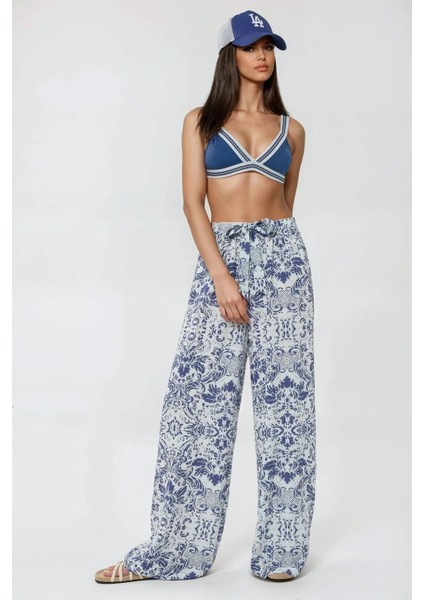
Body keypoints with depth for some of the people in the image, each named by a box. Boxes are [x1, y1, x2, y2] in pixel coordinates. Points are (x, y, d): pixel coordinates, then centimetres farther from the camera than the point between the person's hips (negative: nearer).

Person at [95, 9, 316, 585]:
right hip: (221, 257, -1)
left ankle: (281, 548, 10)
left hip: (283, 256, 2)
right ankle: (176, 547, 6)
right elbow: (192, 201, -2)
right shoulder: (201, 121, 7)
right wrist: (221, 274, -13)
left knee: (284, 394, 0)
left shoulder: (291, 130, 12)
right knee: (201, 398, -4)